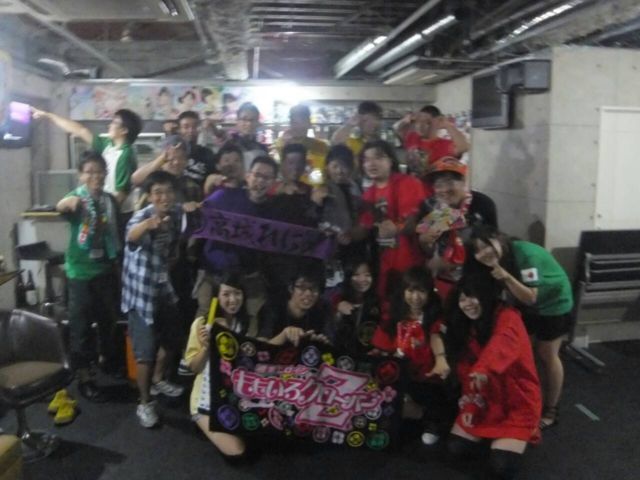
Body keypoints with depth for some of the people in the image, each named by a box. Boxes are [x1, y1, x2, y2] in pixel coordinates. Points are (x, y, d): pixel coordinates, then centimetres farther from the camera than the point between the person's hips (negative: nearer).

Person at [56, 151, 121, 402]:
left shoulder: (110, 199, 3)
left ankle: (108, 359, 42)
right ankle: (83, 377, 14)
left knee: (109, 318, 20)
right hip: (81, 271, -5)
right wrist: (68, 202, -62)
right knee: (81, 323, 2)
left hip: (106, 268, 6)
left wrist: (117, 260, 11)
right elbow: (60, 207, -38)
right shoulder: (77, 197, -14)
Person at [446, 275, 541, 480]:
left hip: (517, 401, -6)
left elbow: (503, 344, -42)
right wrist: (470, 400, -8)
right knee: (456, 450, -4)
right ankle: (492, 434, 23)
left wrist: (484, 368, -61)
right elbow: (466, 369, 7)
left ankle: (519, 436, 16)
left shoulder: (507, 317, -18)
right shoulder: (465, 327, 5)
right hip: (484, 401, 6)